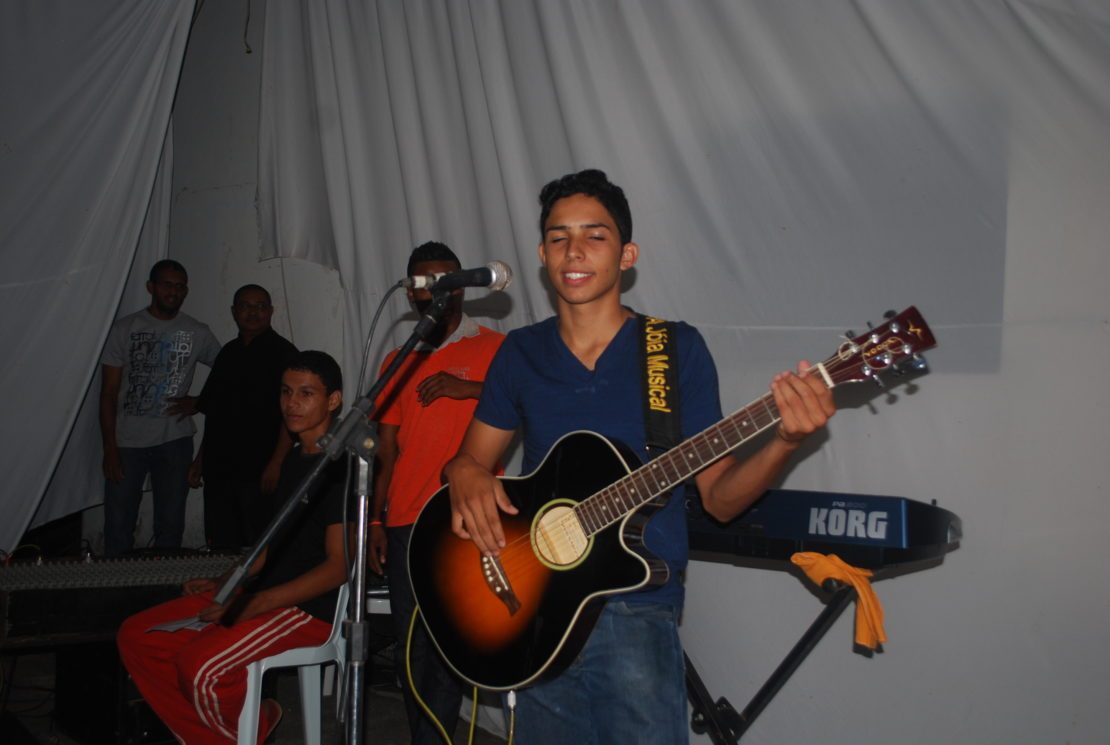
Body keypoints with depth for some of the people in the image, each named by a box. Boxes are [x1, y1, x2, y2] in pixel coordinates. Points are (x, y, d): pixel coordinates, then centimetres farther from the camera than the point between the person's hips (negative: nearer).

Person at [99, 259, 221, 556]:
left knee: (170, 526, 9)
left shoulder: (197, 333, 3)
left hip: (174, 441, 2)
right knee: (118, 526, 1)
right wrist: (109, 448, -8)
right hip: (127, 442, -1)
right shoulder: (125, 329, -1)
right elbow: (108, 394, -2)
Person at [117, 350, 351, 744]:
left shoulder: (340, 467, -14)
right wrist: (224, 584, 12)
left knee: (200, 666, -29)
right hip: (260, 596, 9)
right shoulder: (294, 459, 15)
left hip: (310, 608, -9)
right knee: (136, 636, 1)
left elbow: (339, 565, -18)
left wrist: (254, 604, -20)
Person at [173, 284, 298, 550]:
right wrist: (199, 460, 20)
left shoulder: (281, 353, -5)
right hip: (219, 469, 7)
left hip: (259, 473, -7)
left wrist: (276, 464, -19)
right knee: (221, 548, 9)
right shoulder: (228, 353, 17)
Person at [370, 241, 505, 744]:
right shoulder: (398, 361, 16)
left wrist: (470, 389, -17)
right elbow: (387, 450, 14)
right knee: (411, 644, 9)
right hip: (406, 523, 4)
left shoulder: (493, 348, 4)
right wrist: (375, 521, 9)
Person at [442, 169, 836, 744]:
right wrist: (465, 477, -12)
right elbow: (469, 459, 11)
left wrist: (784, 442, -20)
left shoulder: (676, 348, -2)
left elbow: (718, 496, -1)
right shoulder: (520, 352, 6)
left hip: (636, 613, -2)